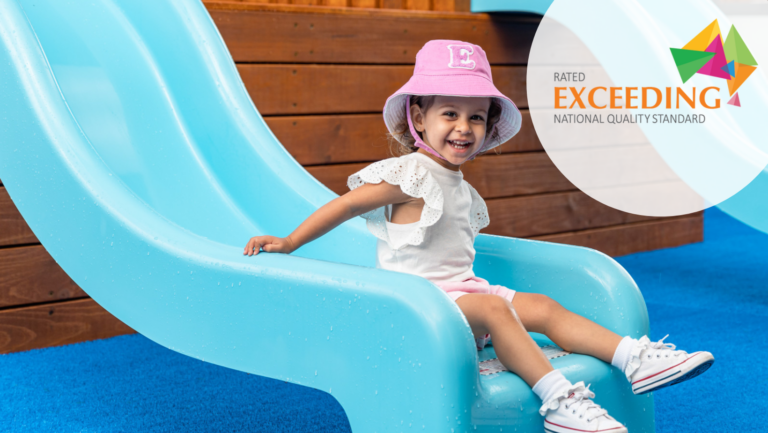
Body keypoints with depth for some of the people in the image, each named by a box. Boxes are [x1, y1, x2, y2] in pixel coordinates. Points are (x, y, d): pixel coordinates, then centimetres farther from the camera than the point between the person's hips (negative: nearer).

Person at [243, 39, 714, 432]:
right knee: (493, 308, -32)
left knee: (543, 306, -5)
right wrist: (289, 243, -10)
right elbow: (345, 205, -9)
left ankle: (635, 358, -12)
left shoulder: (461, 188, 16)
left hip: (463, 290, 8)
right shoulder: (408, 175, -10)